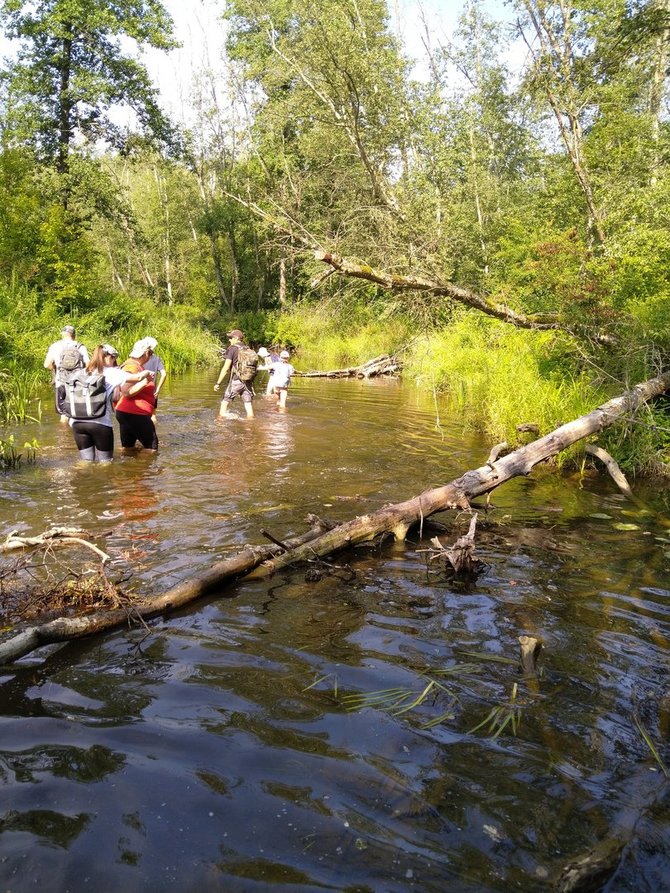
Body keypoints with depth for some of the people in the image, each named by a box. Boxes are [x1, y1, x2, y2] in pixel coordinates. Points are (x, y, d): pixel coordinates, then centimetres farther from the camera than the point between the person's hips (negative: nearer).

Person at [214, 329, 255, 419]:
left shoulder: (232, 348, -6)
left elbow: (226, 368, -11)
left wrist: (218, 383, -8)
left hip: (236, 381, -5)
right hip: (248, 381, 5)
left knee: (225, 402, 7)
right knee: (248, 404, 6)